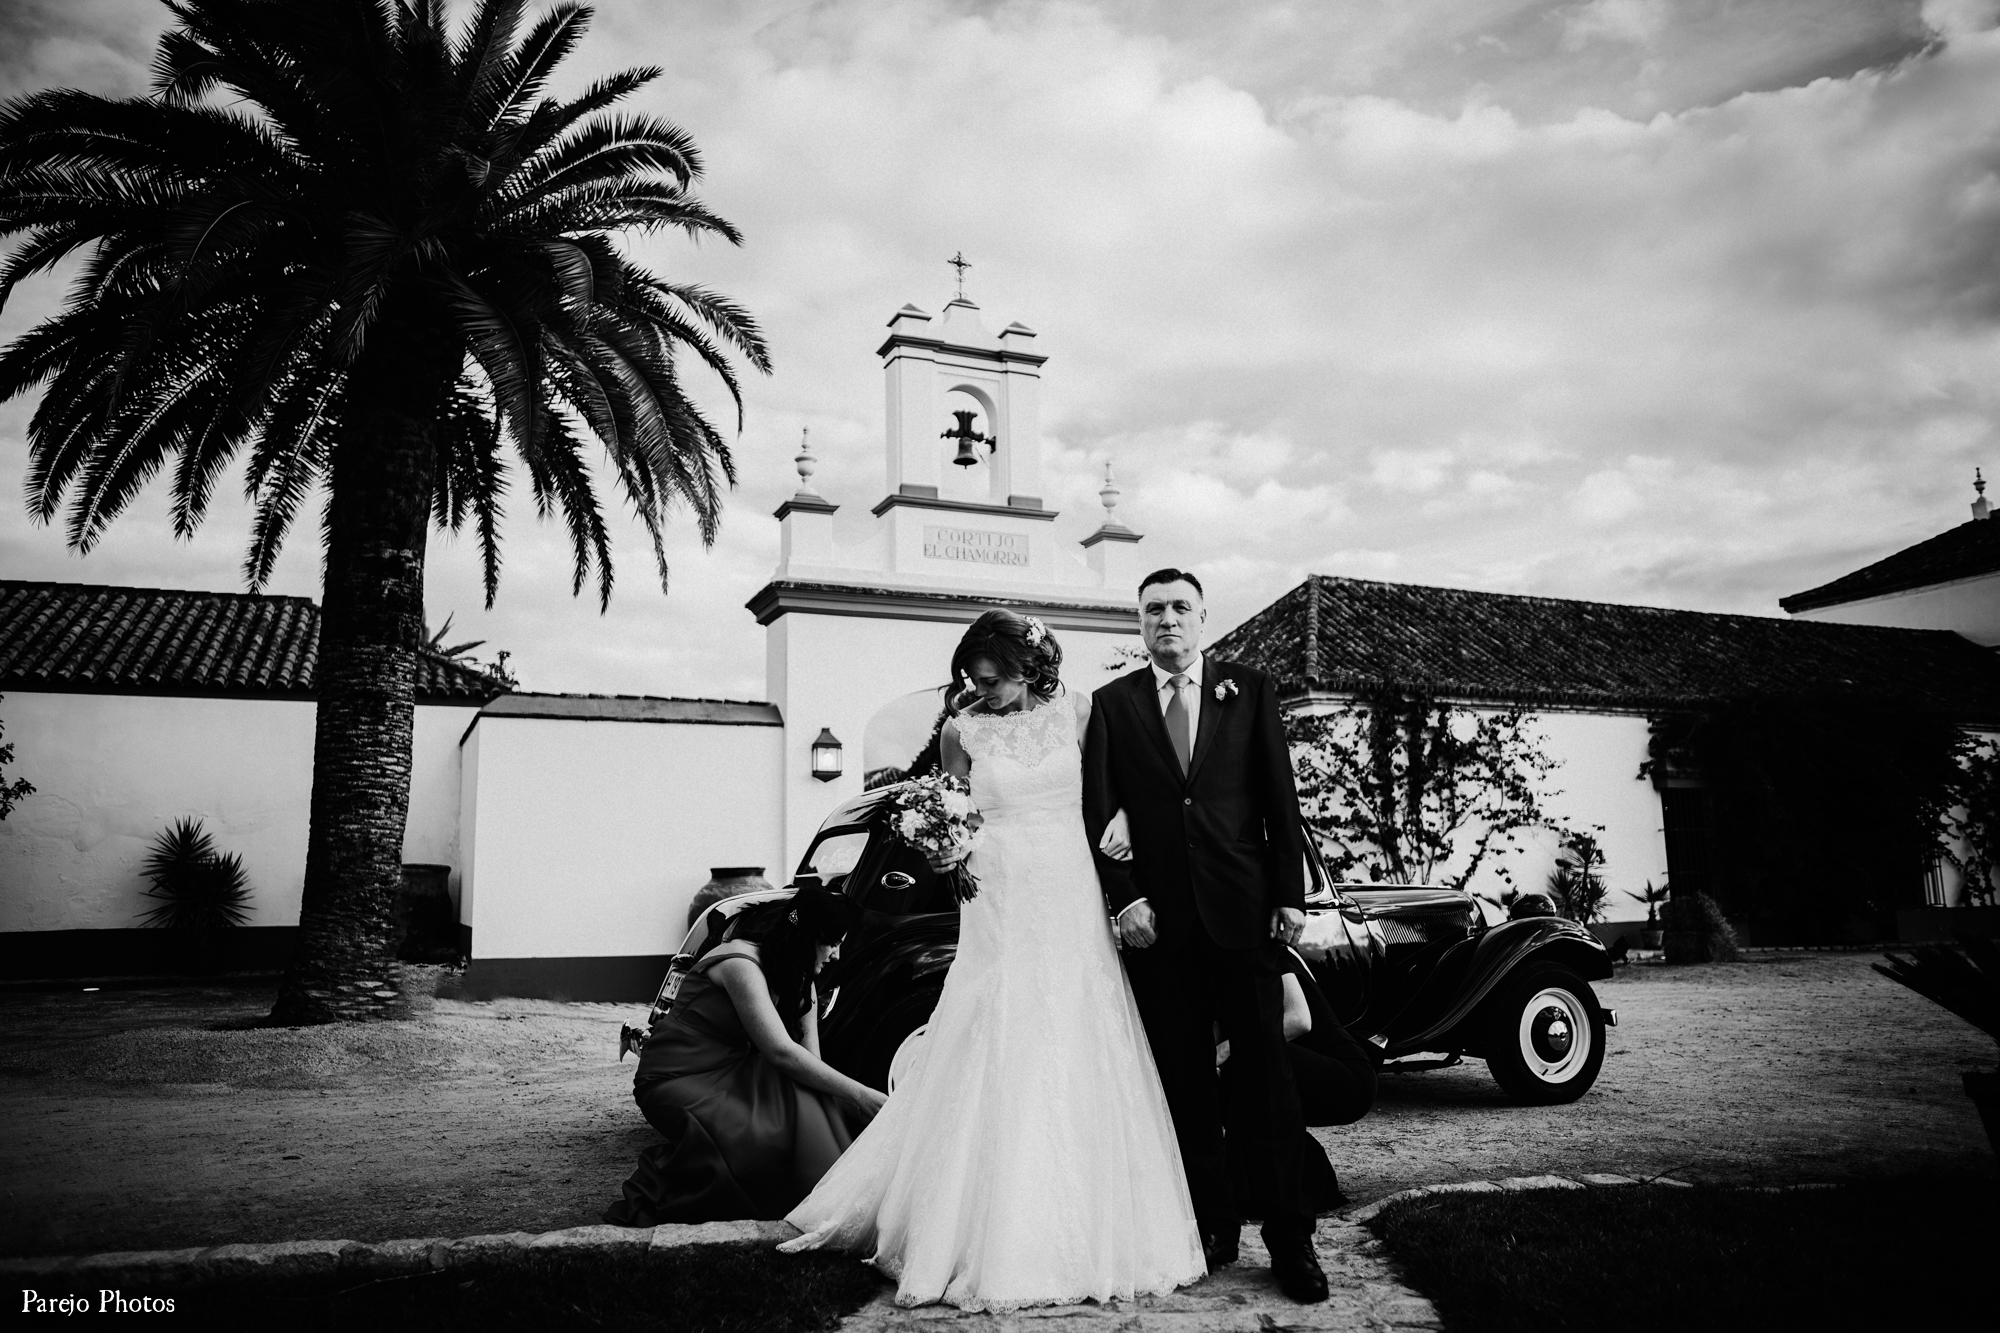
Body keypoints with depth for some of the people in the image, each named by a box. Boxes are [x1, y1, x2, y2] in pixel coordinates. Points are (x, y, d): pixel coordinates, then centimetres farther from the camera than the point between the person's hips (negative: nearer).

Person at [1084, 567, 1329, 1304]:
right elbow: (1098, 813, 3)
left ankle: (1290, 1240, 10)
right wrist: (1124, 898, -6)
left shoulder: (1250, 688, 7)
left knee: (1264, 1072, 1)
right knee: (1184, 1081, 7)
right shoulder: (1112, 704, 7)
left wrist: (1290, 895, -1)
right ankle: (1212, 1227, 19)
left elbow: (1280, 797, 4)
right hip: (1156, 918, 1)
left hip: (1244, 909, -1)